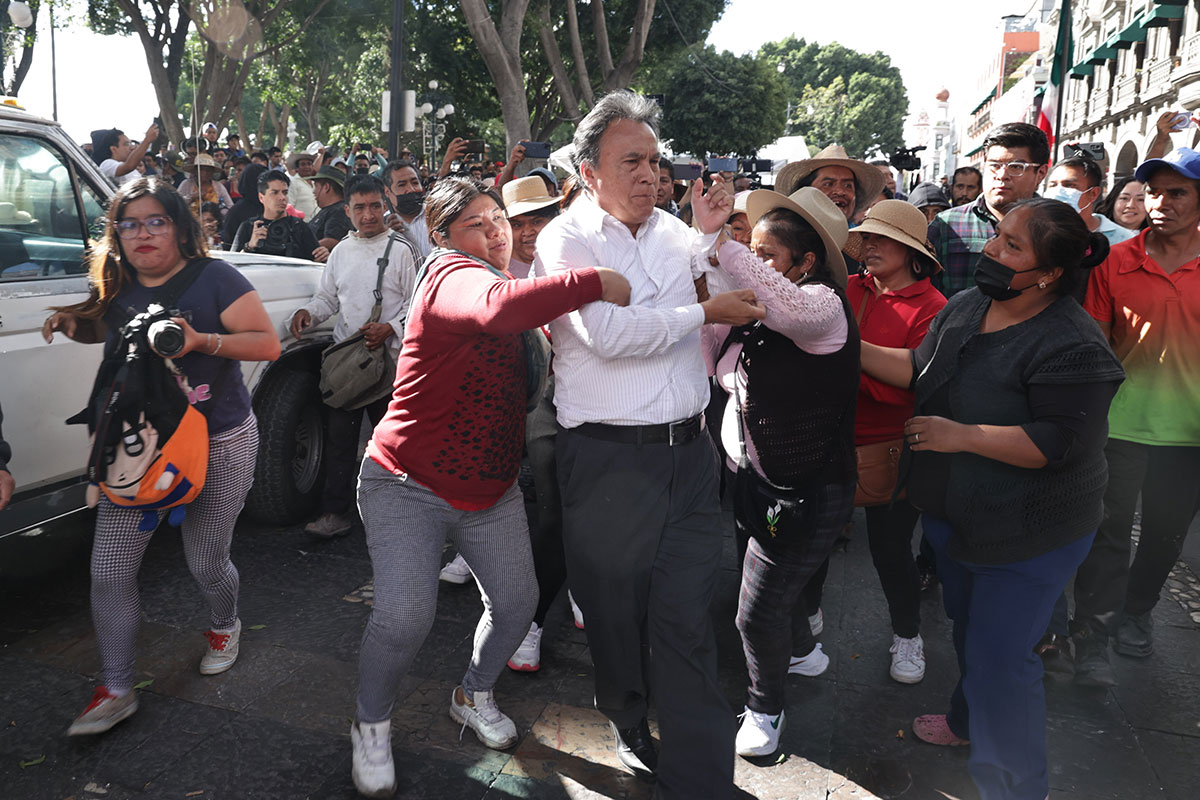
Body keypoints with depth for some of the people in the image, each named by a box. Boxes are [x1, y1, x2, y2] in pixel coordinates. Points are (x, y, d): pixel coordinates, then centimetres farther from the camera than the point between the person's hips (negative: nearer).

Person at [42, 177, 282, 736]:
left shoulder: (212, 278, -10)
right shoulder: (118, 289, 6)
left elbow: (268, 344, -14)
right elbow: (102, 330, 28)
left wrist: (202, 340, -27)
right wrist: (73, 322, 6)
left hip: (218, 446, -5)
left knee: (207, 564, 9)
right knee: (109, 570, 1)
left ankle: (226, 626, 44)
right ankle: (117, 690, 17)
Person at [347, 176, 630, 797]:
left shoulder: (502, 278, 12)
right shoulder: (454, 277, -20)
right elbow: (500, 307, -45)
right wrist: (597, 282, -38)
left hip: (492, 489, 8)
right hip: (409, 485, -8)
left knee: (516, 602, 9)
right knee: (404, 616, -14)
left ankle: (473, 696, 38)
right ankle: (371, 725, 17)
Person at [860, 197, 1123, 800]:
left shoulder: (1073, 347, -25)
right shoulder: (964, 308, 0)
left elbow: (1059, 443, -29)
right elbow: (919, 369, 9)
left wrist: (963, 435, -29)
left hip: (1027, 535, -8)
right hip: (952, 513, 8)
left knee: (998, 656, -1)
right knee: (967, 626, 26)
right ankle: (969, 720, 51)